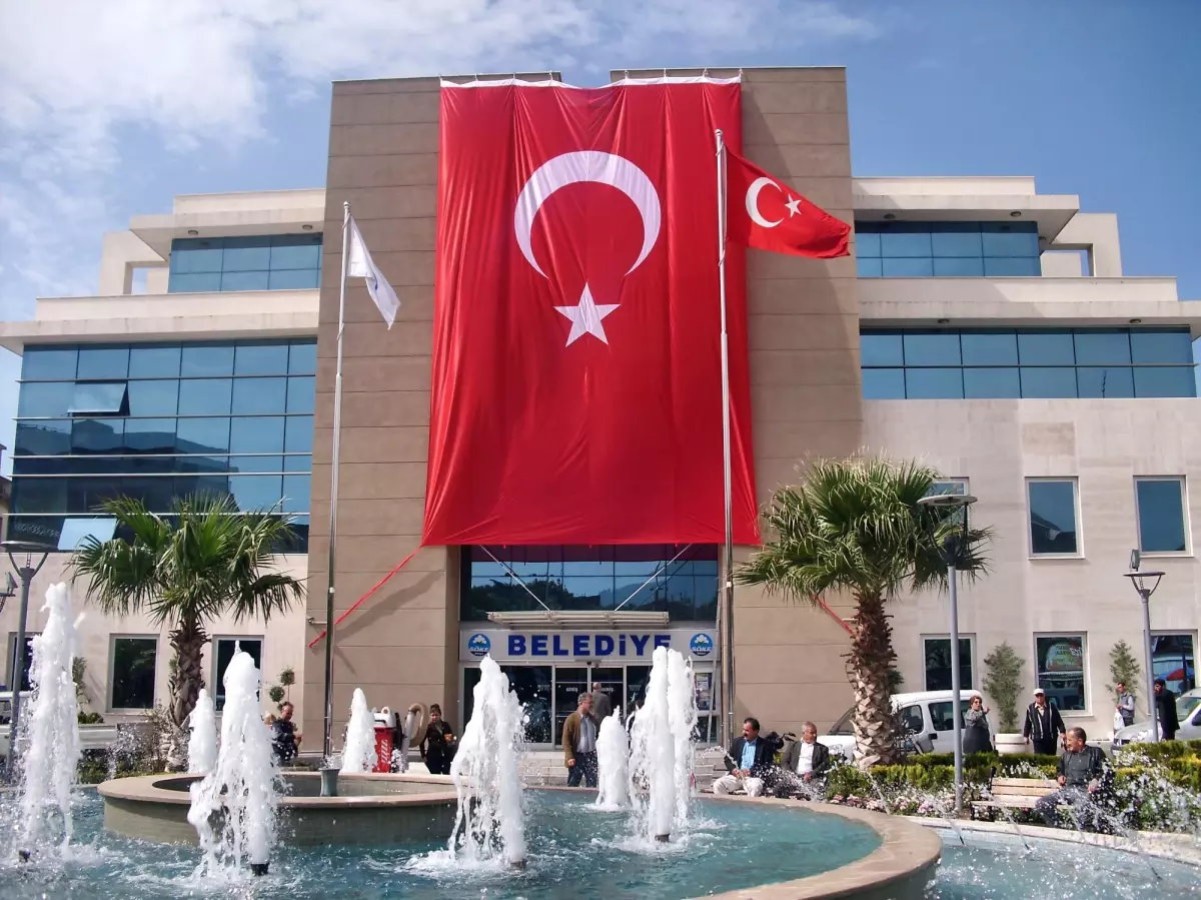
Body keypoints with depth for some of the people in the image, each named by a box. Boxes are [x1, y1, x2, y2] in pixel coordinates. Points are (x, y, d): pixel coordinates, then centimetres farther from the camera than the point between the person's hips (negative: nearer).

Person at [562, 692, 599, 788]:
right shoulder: (572, 719, -7)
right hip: (577, 756, -4)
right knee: (573, 784, 4)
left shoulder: (592, 719, 9)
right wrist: (569, 757, -16)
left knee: (592, 783, 2)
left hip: (590, 755, 4)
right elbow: (566, 739, -9)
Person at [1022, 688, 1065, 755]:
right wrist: (1026, 736, 11)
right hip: (1038, 739, -1)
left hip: (1051, 738, 1)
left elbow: (1059, 721, 4)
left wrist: (1062, 732, -4)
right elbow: (1027, 723, 8)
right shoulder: (1030, 708, 1)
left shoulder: (1052, 707, 2)